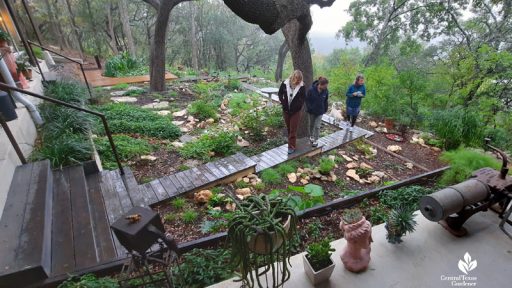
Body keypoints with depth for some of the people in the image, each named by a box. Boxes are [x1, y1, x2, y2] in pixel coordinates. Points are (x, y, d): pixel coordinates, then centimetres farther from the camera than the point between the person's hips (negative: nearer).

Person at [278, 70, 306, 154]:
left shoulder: (302, 86, -11)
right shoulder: (285, 83, -8)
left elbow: (303, 98, -1)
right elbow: (280, 94, 4)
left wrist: (298, 106, -10)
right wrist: (283, 103, -6)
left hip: (295, 111, -3)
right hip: (286, 110, 3)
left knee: (293, 129, 1)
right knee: (288, 128, 17)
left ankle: (292, 146, 10)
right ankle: (291, 142, 35)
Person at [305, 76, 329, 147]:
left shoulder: (325, 91, -12)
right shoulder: (311, 90, -21)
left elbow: (326, 101, 1)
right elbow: (307, 100, -10)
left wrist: (325, 110, 2)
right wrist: (309, 108, -12)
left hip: (320, 112, 1)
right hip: (311, 111, -1)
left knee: (317, 126, 2)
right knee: (311, 125, 17)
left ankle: (316, 140, 13)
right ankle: (311, 136, 39)